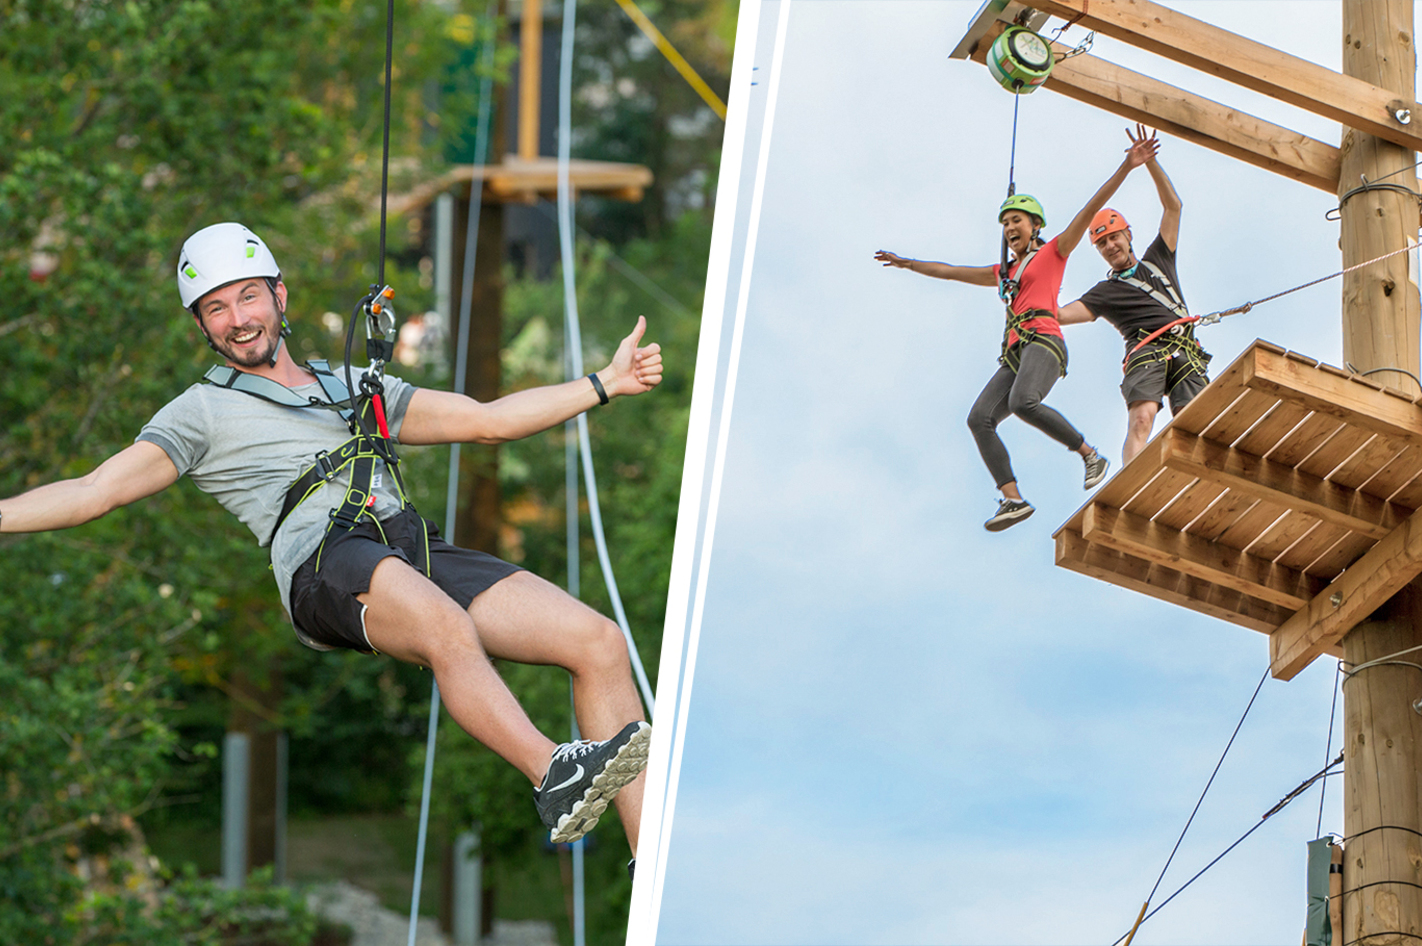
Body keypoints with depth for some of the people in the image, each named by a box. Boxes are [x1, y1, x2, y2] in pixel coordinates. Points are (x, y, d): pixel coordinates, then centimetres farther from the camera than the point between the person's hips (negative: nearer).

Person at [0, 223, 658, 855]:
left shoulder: (356, 390, 34)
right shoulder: (202, 413, 21)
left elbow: (488, 420, 33)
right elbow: (95, 492, 11)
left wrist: (606, 384, 27)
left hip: (420, 551, 5)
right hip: (321, 562, -5)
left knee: (600, 643, -14)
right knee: (449, 629, -40)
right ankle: (553, 777, -55)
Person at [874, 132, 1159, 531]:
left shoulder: (1053, 252, 13)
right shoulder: (1004, 273, 29)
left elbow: (1090, 210, 4)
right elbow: (950, 271, 39)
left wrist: (1126, 168, -4)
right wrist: (906, 264, 44)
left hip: (1043, 341, -7)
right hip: (1014, 353, 7)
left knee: (1024, 402, -34)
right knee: (980, 418, -15)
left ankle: (1091, 455, -21)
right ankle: (1012, 499, -23)